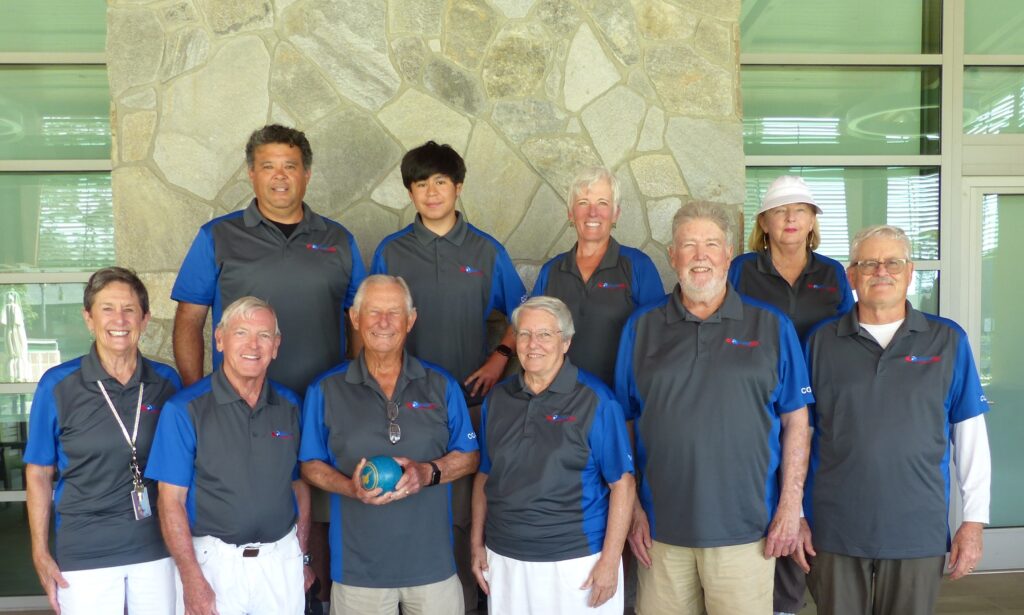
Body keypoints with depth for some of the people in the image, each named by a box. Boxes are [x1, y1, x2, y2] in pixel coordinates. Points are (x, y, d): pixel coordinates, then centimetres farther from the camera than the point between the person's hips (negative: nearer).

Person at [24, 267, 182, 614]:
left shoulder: (166, 382, -1)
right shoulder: (57, 386, -6)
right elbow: (39, 472, 0)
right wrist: (40, 554, -2)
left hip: (157, 548, 2)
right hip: (84, 554, -2)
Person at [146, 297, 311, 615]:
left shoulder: (290, 406, 3)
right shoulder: (184, 409, -9)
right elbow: (171, 500, -9)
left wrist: (303, 558, 8)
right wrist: (192, 580, -13)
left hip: (283, 560, 3)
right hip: (215, 560, -3)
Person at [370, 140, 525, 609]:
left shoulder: (487, 250, 3)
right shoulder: (390, 252, 4)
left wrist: (500, 358, -2)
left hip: (470, 398, 0)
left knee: (463, 510, 5)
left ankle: (464, 600, 21)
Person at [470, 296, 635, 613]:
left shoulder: (595, 399, -9)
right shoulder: (497, 398, 5)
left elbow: (622, 483, -8)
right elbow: (484, 476, 12)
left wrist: (609, 561, -12)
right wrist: (477, 544, 9)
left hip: (576, 560, -4)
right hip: (504, 560, 4)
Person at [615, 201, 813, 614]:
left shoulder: (771, 327, 2)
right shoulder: (641, 327, 5)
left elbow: (795, 420, 2)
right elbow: (623, 423, 5)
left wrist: (790, 506, -3)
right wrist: (632, 508, 1)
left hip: (746, 529, -1)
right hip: (662, 529, 1)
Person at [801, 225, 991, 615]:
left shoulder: (948, 341, 1)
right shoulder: (821, 341, 1)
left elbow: (970, 434, 3)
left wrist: (974, 520, 1)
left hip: (919, 533, 0)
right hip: (835, 531, 0)